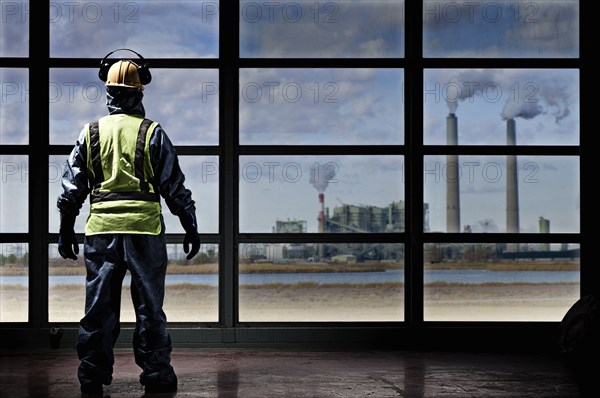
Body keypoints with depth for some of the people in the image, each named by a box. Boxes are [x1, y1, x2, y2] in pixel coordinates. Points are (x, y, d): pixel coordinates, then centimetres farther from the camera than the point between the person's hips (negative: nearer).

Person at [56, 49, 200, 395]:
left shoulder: (91, 133, 5)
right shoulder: (153, 133, -1)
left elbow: (72, 188, 8)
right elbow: (175, 187, -1)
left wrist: (66, 230, 17)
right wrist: (191, 227, 7)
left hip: (101, 230, 2)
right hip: (145, 229, -2)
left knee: (99, 307, 8)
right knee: (149, 306, 5)